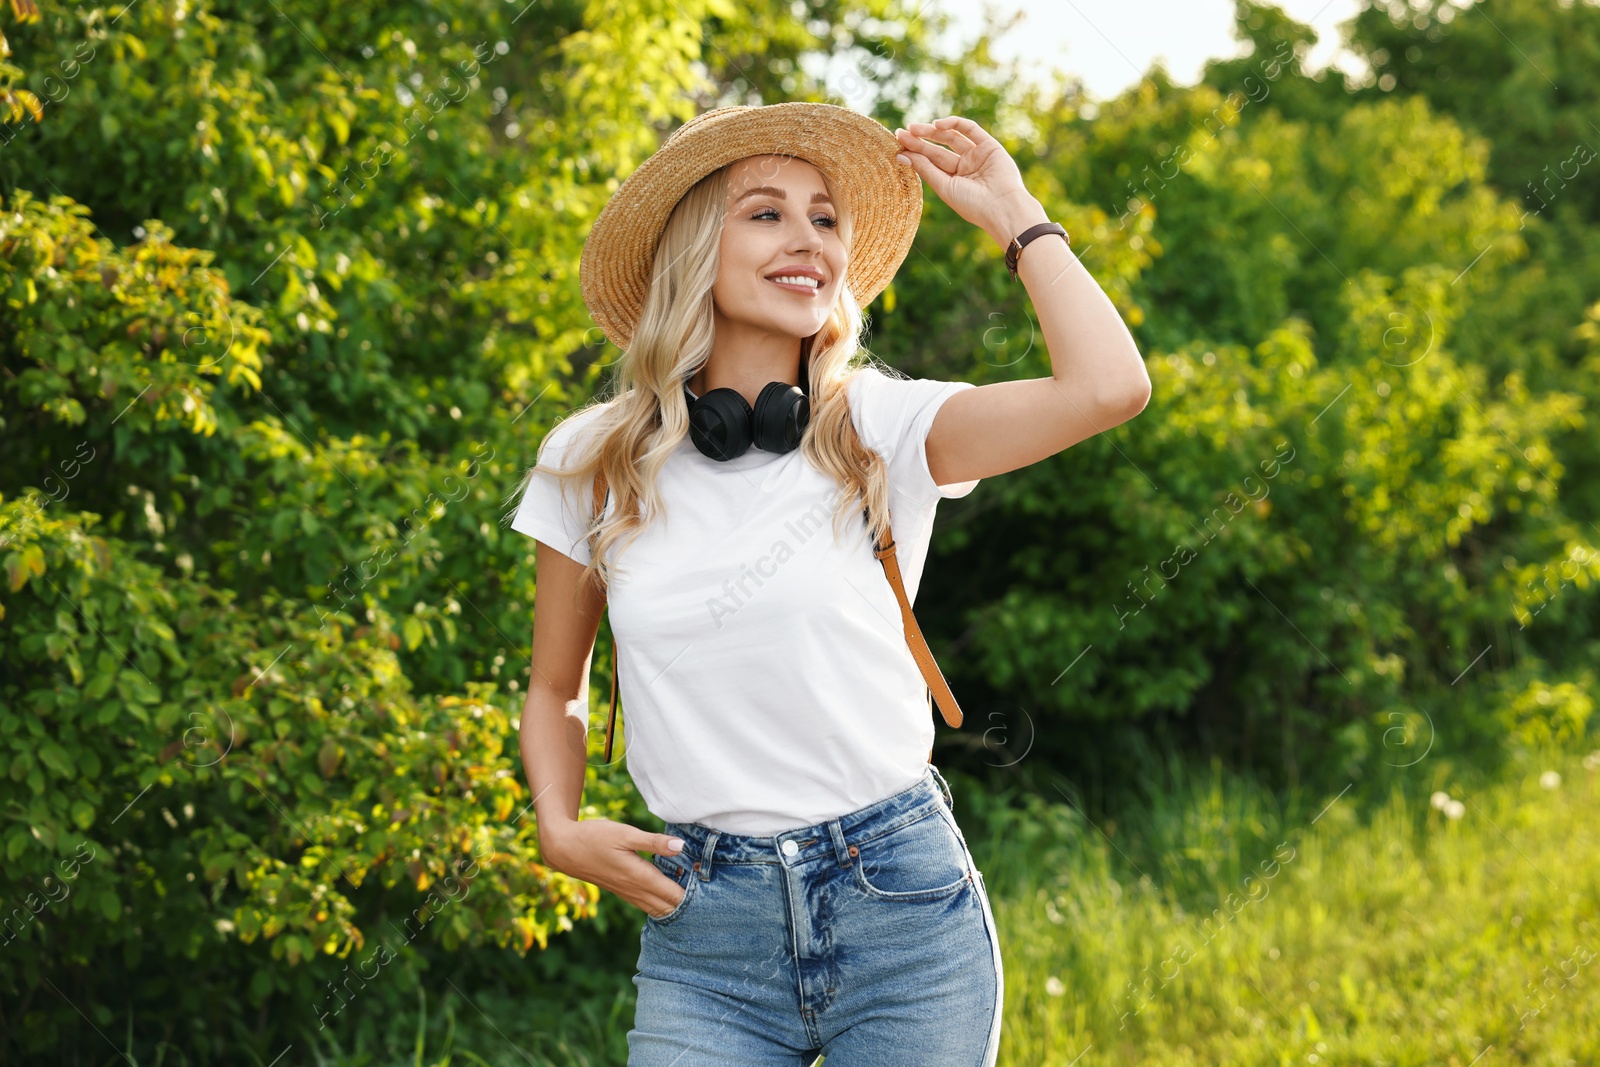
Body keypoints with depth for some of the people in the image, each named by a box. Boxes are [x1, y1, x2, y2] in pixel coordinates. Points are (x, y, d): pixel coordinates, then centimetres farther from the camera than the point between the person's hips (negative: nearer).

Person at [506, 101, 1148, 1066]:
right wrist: (560, 828, -2)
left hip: (903, 908, -1)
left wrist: (1012, 212, -5)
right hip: (704, 927, 1)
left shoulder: (880, 430, -2)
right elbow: (557, 688, 16)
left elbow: (1109, 386, -17)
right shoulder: (590, 467, 4)